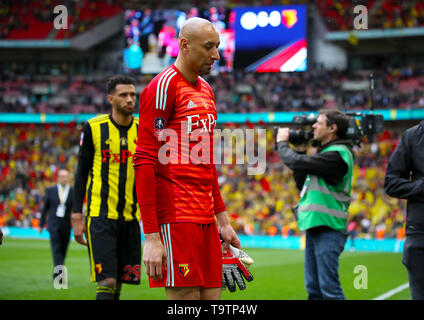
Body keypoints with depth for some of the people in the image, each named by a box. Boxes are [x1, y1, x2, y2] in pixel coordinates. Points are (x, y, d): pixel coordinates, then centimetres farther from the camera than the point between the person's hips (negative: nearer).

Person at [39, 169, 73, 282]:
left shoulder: (74, 192, 2)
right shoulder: (50, 190, 4)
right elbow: (45, 208, 9)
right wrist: (41, 224, 9)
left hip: (66, 225, 2)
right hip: (54, 224, -2)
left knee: (63, 251, 9)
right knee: (56, 249, -13)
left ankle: (57, 273, 25)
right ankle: (59, 274, -21)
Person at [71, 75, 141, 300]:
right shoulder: (94, 128, -2)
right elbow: (81, 173, 2)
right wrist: (77, 217, -3)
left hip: (130, 217, 4)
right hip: (101, 216, -4)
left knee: (119, 283, 8)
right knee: (107, 282, -13)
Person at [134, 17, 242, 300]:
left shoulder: (206, 90, 18)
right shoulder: (163, 87, -9)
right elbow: (145, 163, -15)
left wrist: (222, 219, 22)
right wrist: (151, 236, -19)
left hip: (206, 219, 8)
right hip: (176, 220, -8)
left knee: (212, 293, 7)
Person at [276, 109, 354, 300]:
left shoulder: (337, 154, -13)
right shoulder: (326, 153, 19)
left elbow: (296, 162, -18)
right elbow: (302, 184, 23)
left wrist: (282, 142, 1)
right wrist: (300, 151, 15)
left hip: (328, 229, -10)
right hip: (315, 227, 10)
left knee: (329, 287, -12)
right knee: (314, 288, 10)